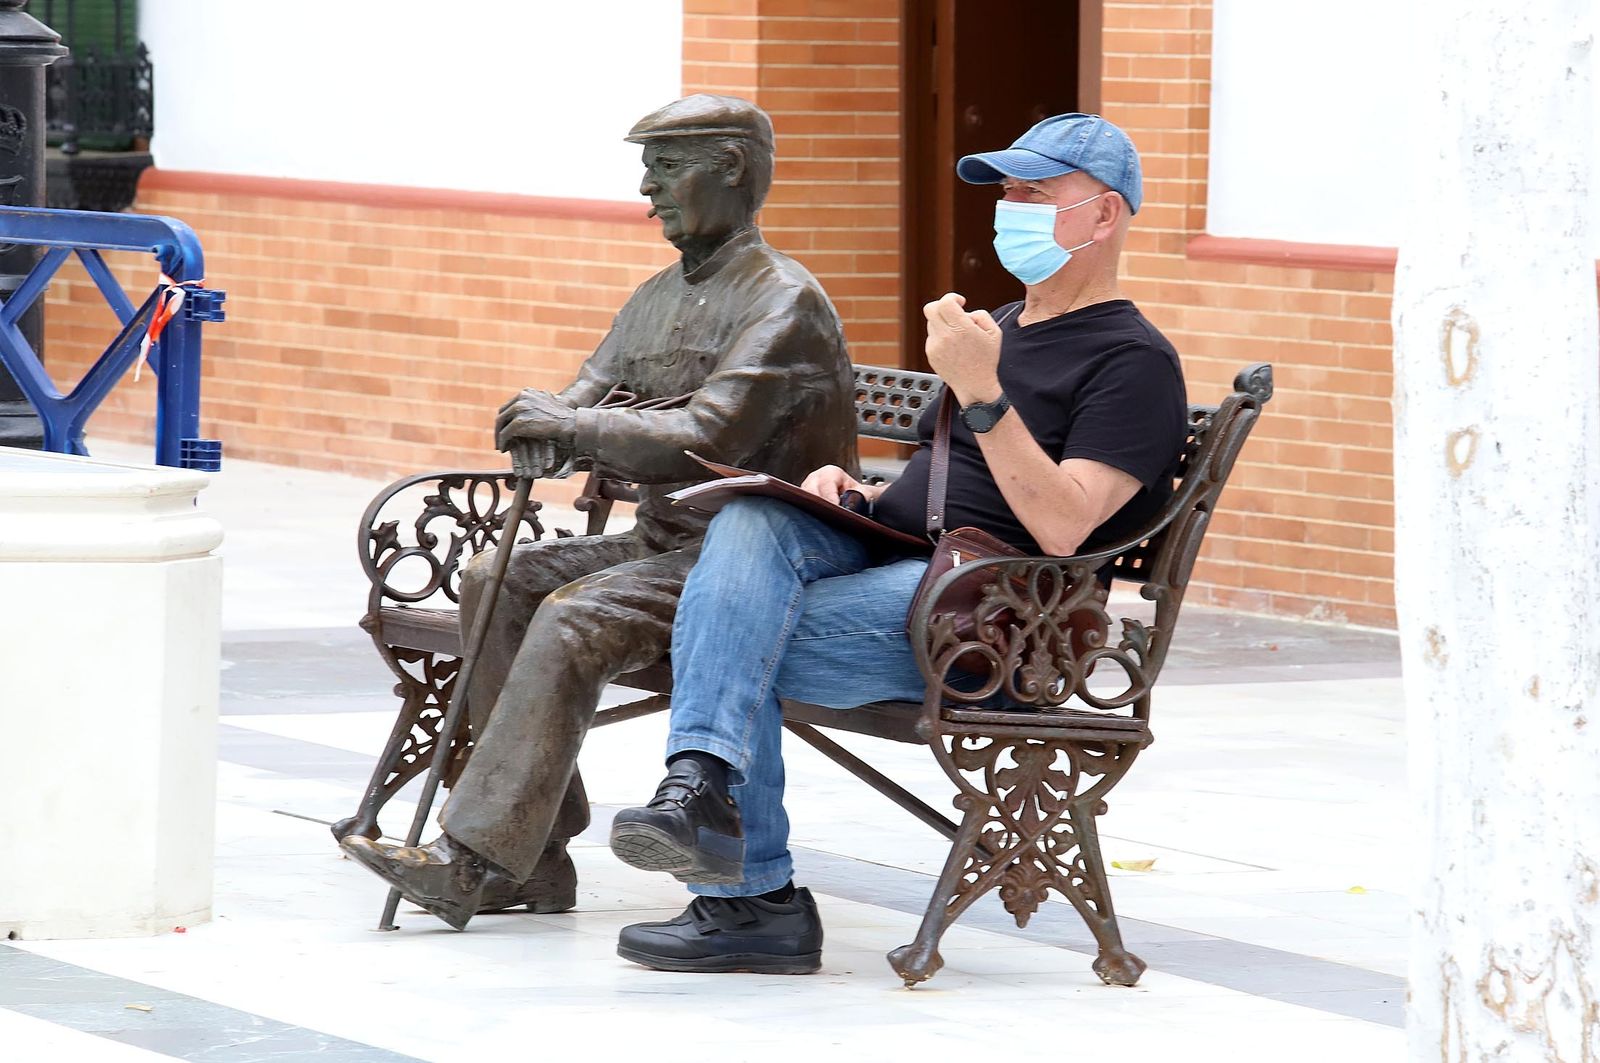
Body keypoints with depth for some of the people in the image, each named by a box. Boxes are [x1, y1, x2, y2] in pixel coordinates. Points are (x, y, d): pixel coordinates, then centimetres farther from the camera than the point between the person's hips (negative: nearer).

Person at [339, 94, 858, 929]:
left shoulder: (782, 303, -12)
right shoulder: (661, 297, 18)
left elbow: (705, 442, -23)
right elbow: (586, 403, 13)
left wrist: (575, 427, -15)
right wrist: (549, 426, -12)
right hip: (663, 541, 9)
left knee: (576, 617, -29)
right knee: (498, 579, -8)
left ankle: (474, 858, -30)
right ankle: (537, 860, -12)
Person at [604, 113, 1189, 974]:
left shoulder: (1133, 361, -1)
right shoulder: (1001, 329, 29)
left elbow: (1060, 527, -15)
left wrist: (980, 391, -21)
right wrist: (851, 490, 11)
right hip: (883, 559, 8)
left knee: (735, 643, -25)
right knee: (751, 521, -25)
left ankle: (750, 896, -24)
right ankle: (701, 781, -37)